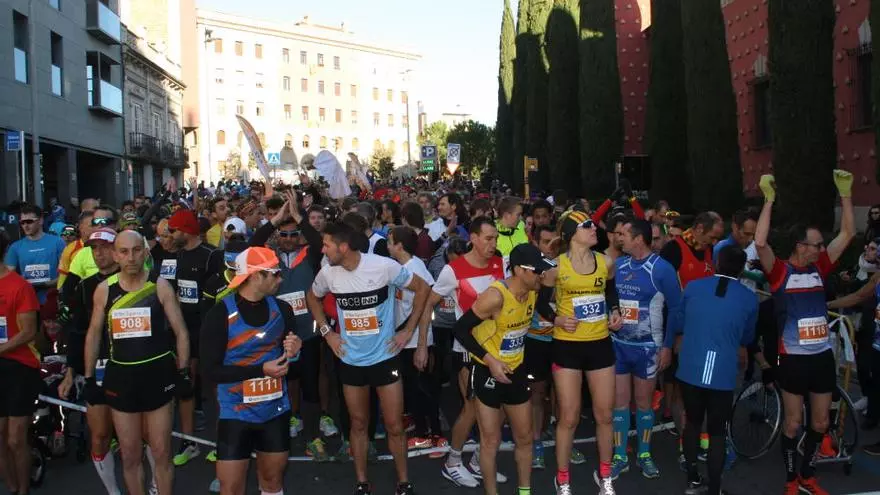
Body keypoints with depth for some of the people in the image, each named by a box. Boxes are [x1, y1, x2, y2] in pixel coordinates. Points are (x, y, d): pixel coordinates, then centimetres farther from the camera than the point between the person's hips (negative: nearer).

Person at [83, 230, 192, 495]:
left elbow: (180, 331, -1)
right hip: (120, 375, 2)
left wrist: (183, 373, -4)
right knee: (130, 455, 11)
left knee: (161, 452, 6)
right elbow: (94, 334, 10)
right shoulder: (104, 289, 0)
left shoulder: (161, 286, -6)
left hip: (157, 374, -2)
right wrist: (89, 378, 9)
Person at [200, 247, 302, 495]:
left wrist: (294, 351, -10)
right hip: (236, 413, -4)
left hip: (276, 410, 4)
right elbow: (210, 371, -16)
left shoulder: (281, 310, -1)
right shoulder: (220, 314, -14)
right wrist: (261, 370, -22)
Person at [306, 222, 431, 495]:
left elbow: (422, 288, -6)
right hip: (351, 361, 3)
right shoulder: (328, 273, -8)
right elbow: (312, 298, 15)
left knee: (394, 426, 5)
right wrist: (326, 332, 6)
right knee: (358, 424, 14)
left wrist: (408, 330, -6)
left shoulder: (384, 266, -19)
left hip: (385, 357, -3)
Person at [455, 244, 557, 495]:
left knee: (525, 437, 15)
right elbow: (461, 328, -22)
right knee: (491, 440, 4)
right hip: (488, 371, -6)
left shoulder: (533, 291, -6)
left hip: (516, 370, 7)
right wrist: (489, 360, -24)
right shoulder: (495, 296, -27)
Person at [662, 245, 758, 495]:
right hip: (723, 374, -1)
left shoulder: (693, 287, 3)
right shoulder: (749, 298, 2)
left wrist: (667, 346, 34)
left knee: (693, 422, 20)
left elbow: (676, 320, 16)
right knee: (717, 432, 10)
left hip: (689, 369, 2)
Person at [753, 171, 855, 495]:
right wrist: (769, 199, -26)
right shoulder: (780, 271, -10)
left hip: (823, 355, 5)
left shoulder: (819, 267, 5)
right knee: (793, 422, 7)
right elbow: (760, 242, -27)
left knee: (820, 422, 15)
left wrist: (845, 193, -1)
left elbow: (848, 234, 5)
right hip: (793, 358, -5)